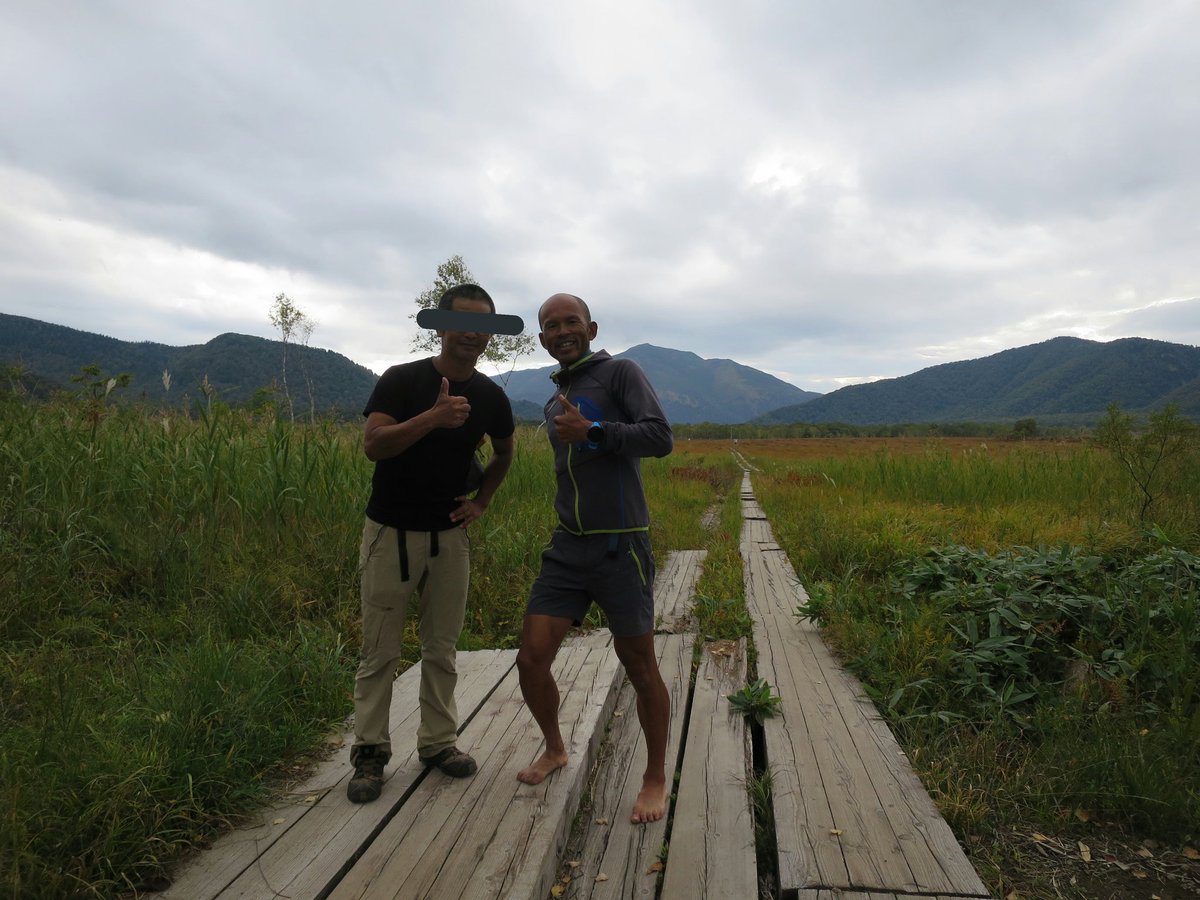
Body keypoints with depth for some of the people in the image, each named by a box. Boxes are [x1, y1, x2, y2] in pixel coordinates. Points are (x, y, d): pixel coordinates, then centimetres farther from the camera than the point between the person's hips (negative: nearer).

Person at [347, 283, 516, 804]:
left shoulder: (490, 397, 2)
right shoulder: (402, 381, -9)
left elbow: (503, 454, 19)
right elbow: (373, 444, -22)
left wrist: (481, 503, 6)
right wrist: (434, 417, -34)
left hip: (449, 535, 3)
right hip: (392, 532, -3)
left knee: (442, 649, 11)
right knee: (380, 652, 4)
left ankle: (438, 742, 25)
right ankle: (369, 753, 18)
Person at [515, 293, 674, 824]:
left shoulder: (619, 373, -2)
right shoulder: (554, 405, 19)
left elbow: (660, 438, -15)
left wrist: (592, 431, -21)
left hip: (620, 547, -6)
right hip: (566, 549, 6)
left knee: (640, 669, 5)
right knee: (531, 660, 2)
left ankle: (656, 778, 26)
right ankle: (555, 750, 30)